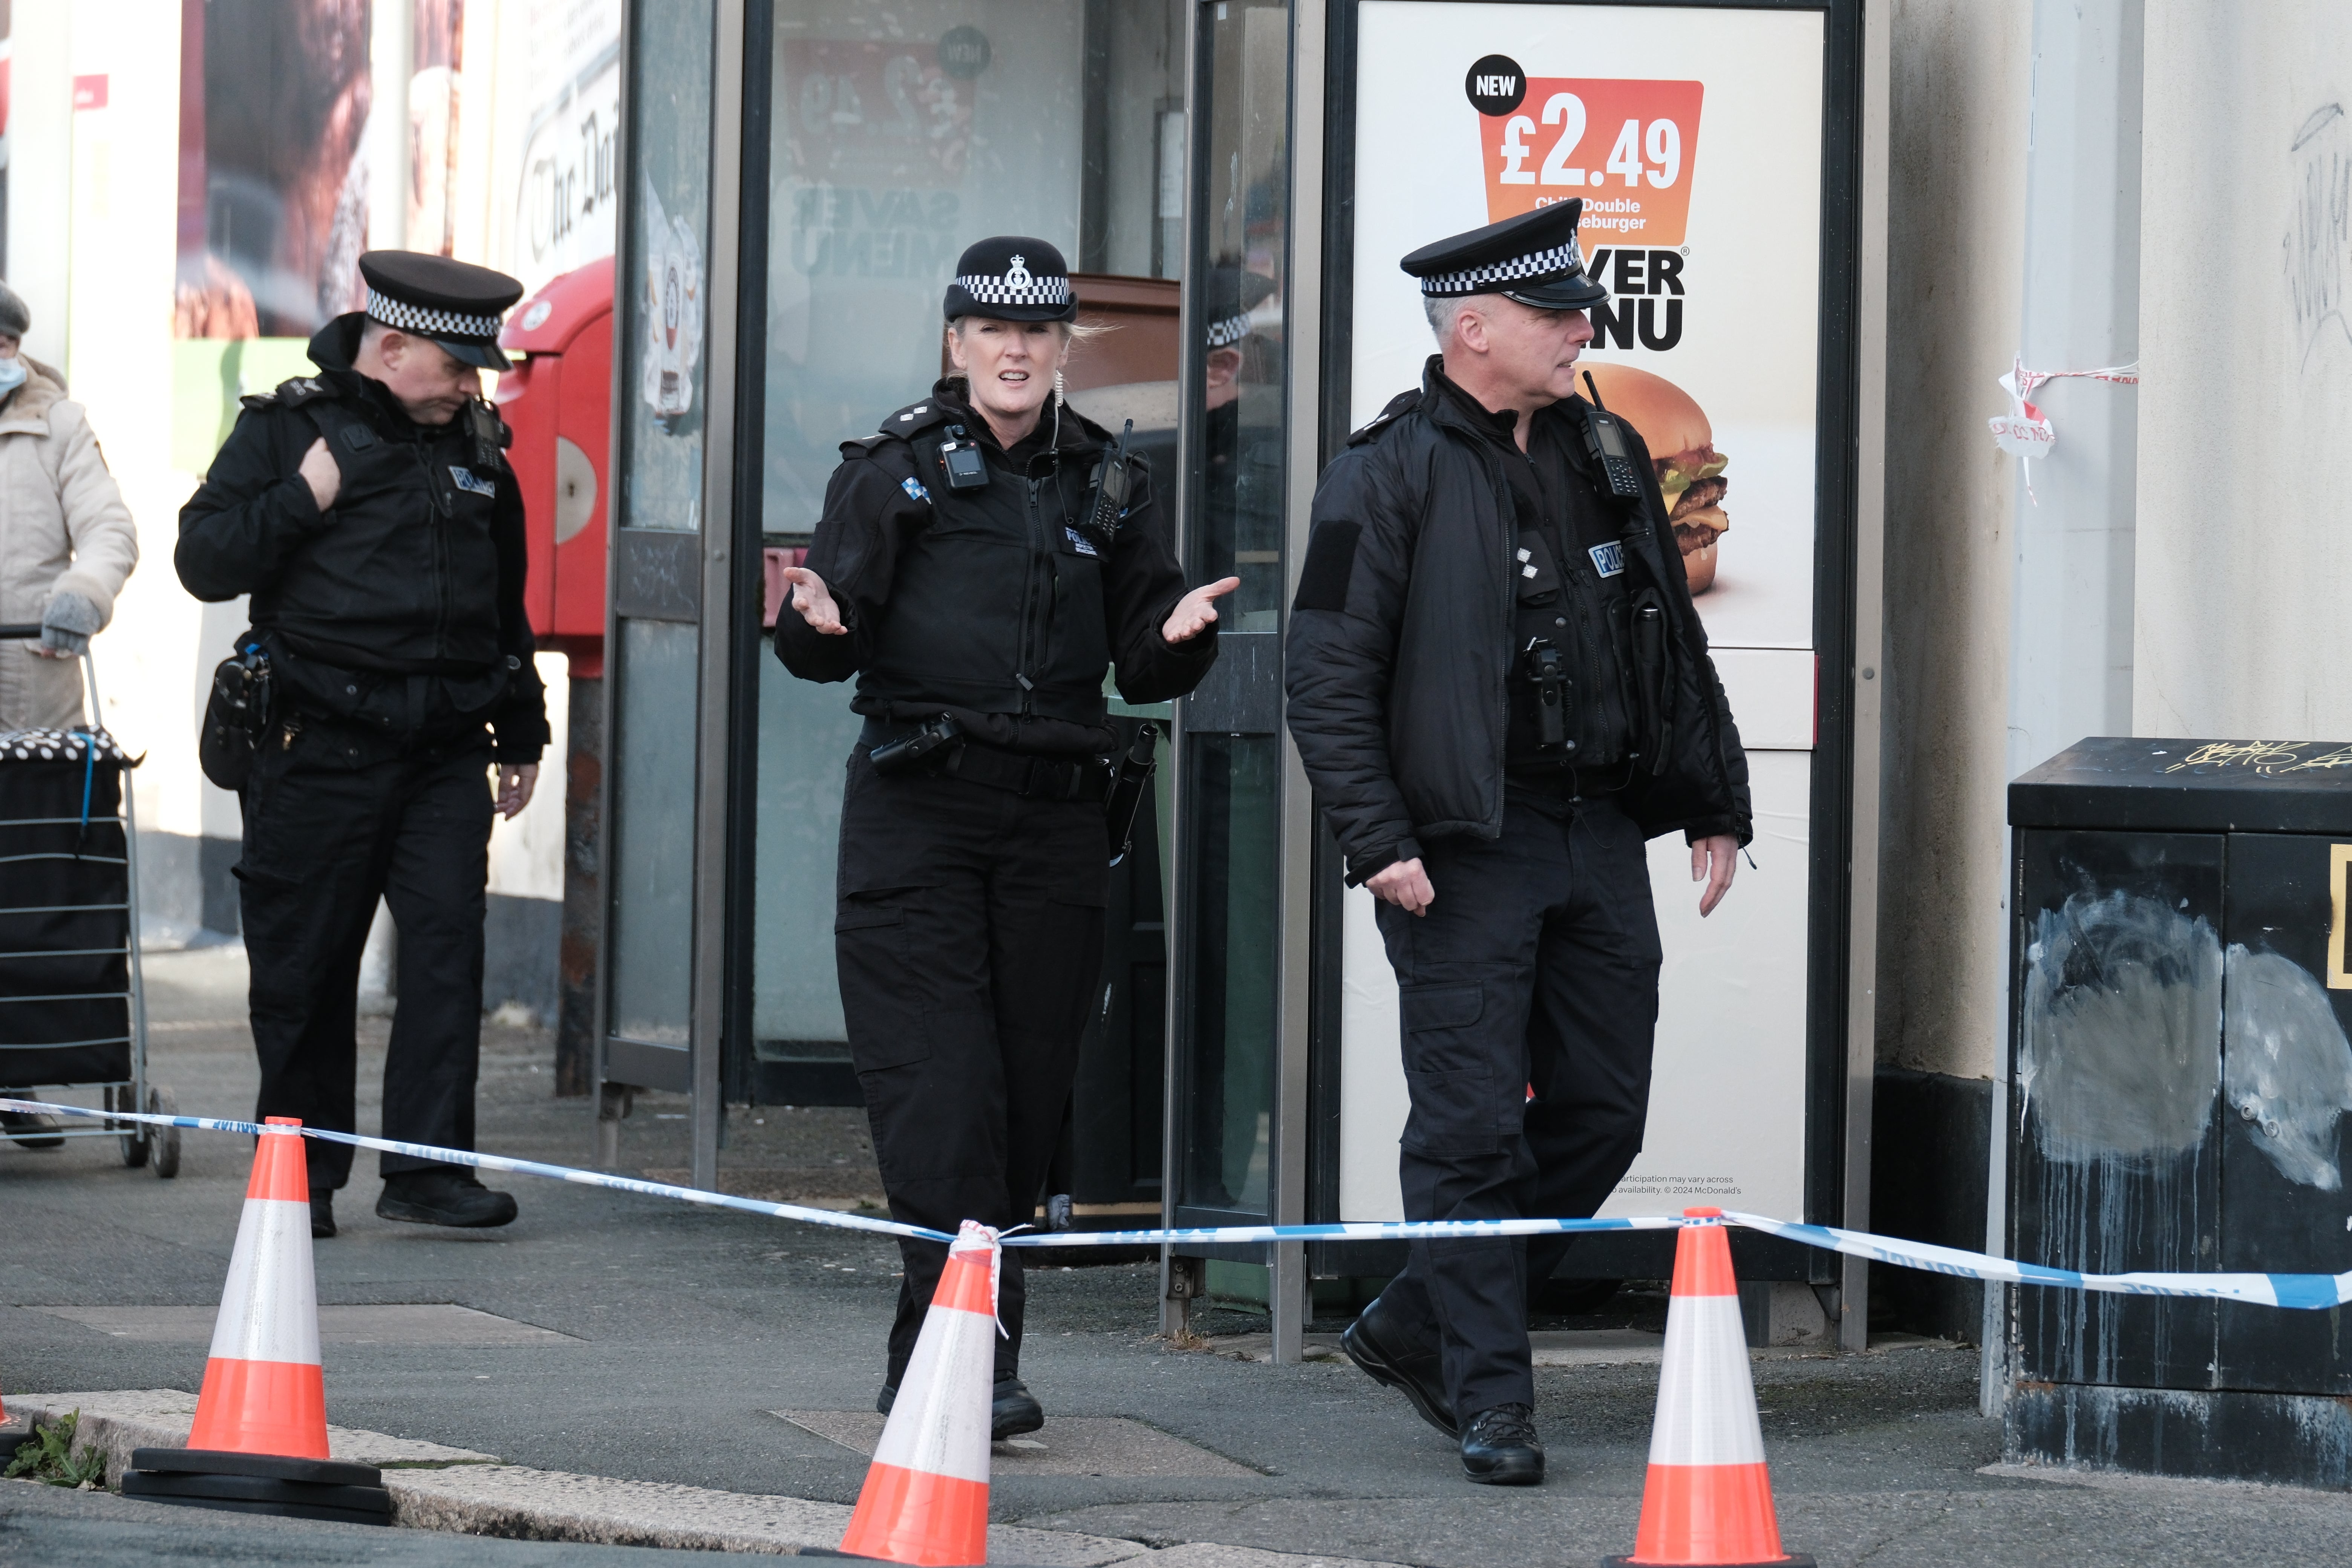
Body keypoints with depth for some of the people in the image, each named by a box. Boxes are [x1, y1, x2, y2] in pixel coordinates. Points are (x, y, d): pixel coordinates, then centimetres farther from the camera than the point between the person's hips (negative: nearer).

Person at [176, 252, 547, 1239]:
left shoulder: (476, 451, 15)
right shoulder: (285, 428, 0)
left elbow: (505, 603, 25)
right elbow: (205, 561, -6)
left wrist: (522, 735, 27)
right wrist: (304, 496, -16)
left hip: (444, 755, 4)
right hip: (319, 750, -3)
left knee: (448, 942, -10)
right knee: (304, 970, 2)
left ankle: (428, 1166, -9)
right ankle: (302, 1173, 13)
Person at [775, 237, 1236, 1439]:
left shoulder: (1109, 485, 12)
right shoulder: (894, 469, 3)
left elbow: (1145, 672, 14)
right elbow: (831, 648, -2)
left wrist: (1180, 636, -8)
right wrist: (814, 624, -24)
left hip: (1056, 819, 4)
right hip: (917, 809, -3)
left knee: (1028, 1092, 4)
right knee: (939, 1090, -11)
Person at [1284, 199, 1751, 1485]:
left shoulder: (1606, 455, 15)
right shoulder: (1390, 474, -6)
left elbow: (1674, 646, 21)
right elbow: (1328, 679, -9)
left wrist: (1714, 805, 16)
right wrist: (1377, 840, -16)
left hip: (1601, 835, 7)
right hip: (1466, 848, -7)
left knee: (1602, 1112, 8)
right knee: (1473, 1129, -5)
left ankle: (1417, 1326, 23)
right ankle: (1487, 1399, 3)